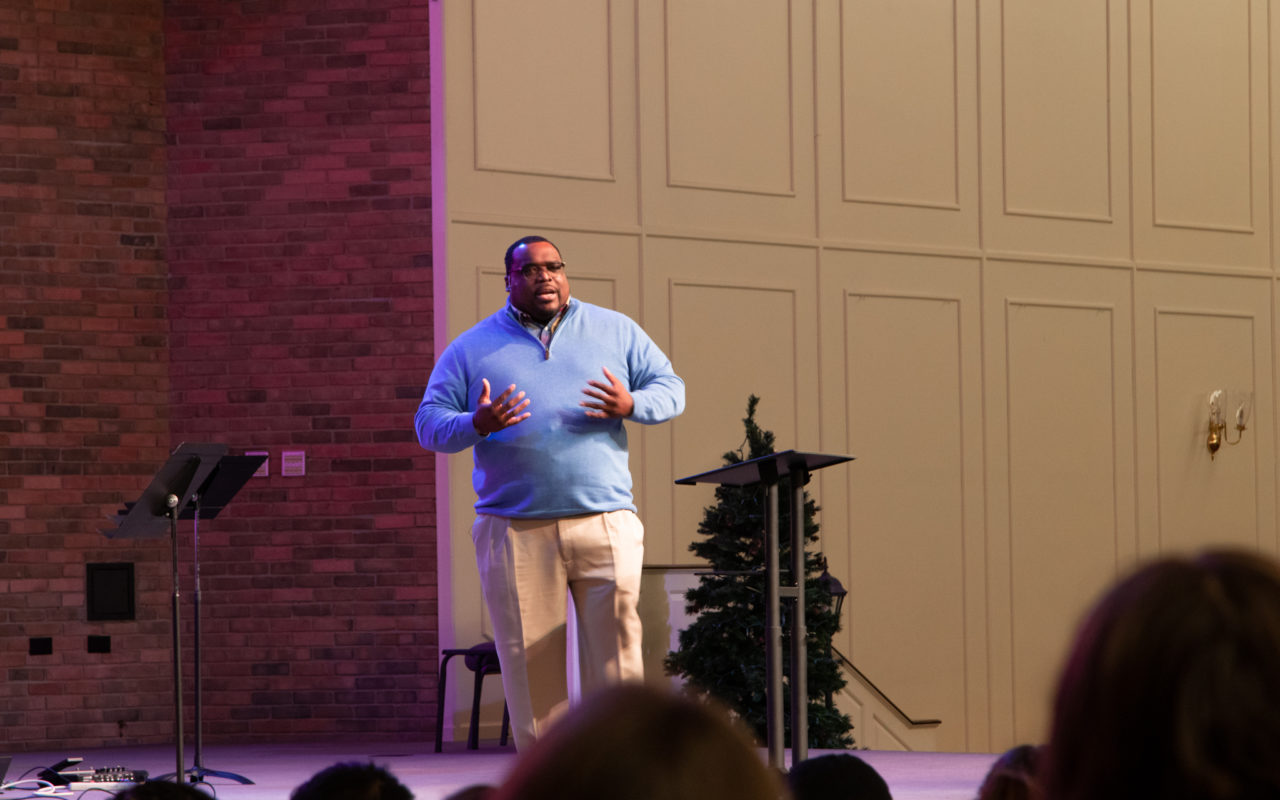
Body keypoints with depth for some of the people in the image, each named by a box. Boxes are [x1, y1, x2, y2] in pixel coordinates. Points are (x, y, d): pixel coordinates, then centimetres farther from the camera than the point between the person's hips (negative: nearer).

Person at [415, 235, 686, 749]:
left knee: (616, 657, -10)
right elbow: (428, 422, 8)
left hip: (605, 525, 0)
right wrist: (475, 425, -14)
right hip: (514, 530, 0)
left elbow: (670, 389, 14)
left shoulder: (615, 332, 14)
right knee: (530, 666, -2)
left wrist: (631, 405, -9)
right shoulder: (471, 349, 12)